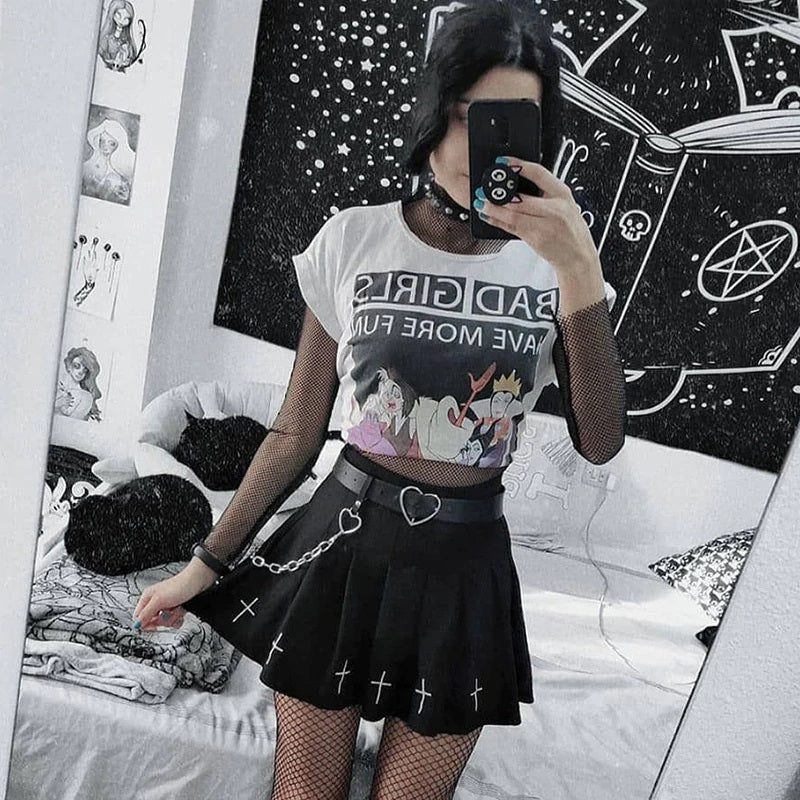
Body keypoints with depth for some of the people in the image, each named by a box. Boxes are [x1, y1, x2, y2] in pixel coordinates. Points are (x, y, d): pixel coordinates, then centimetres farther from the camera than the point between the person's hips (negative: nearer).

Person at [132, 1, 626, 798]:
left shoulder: (553, 263, -2)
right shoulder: (353, 240, -5)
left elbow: (599, 442, -13)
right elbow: (297, 433, -1)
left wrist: (580, 271, -23)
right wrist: (208, 562, 3)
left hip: (466, 569, 1)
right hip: (344, 546, 0)